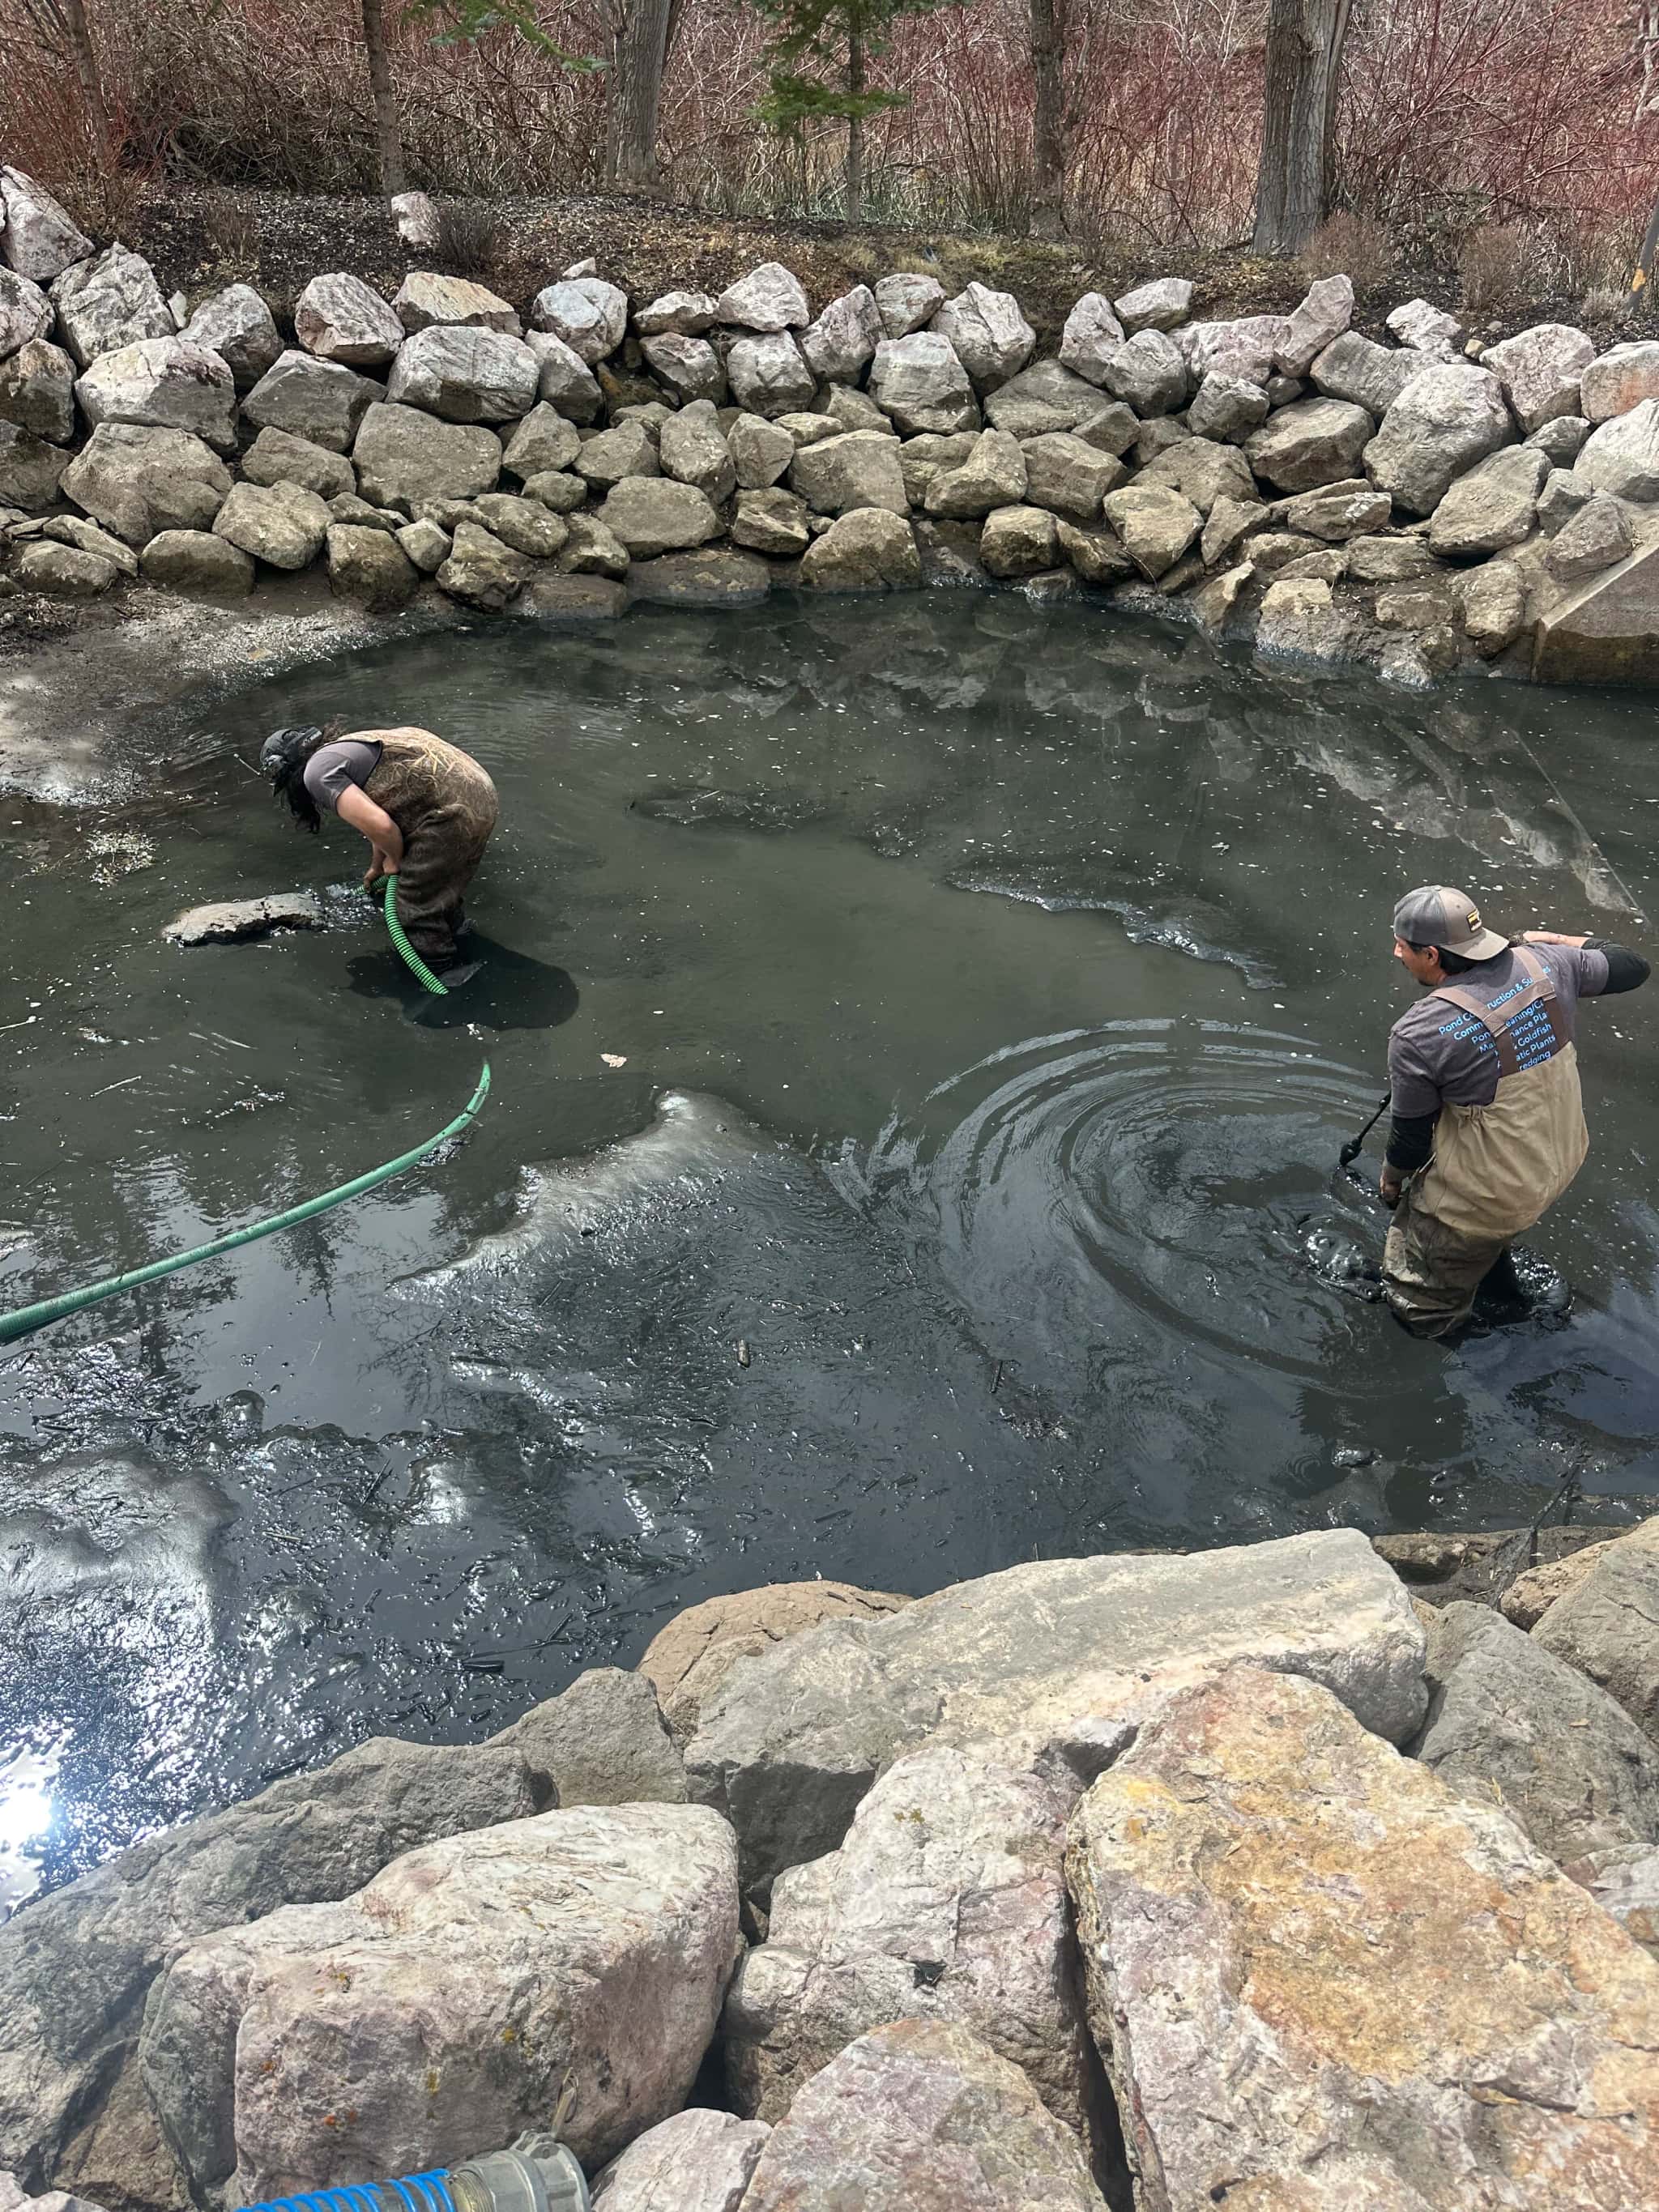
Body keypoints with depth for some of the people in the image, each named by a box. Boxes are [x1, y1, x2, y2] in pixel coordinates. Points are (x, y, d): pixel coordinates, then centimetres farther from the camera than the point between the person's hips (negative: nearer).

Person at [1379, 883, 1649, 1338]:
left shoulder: (1417, 1036, -28)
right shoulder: (1544, 963, -13)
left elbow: (1411, 1137, -14)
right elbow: (1632, 967, 6)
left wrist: (1391, 1179, 8)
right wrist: (1561, 940, 21)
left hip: (1487, 1195, -8)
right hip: (1563, 1162, 8)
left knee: (1427, 1310, 14)